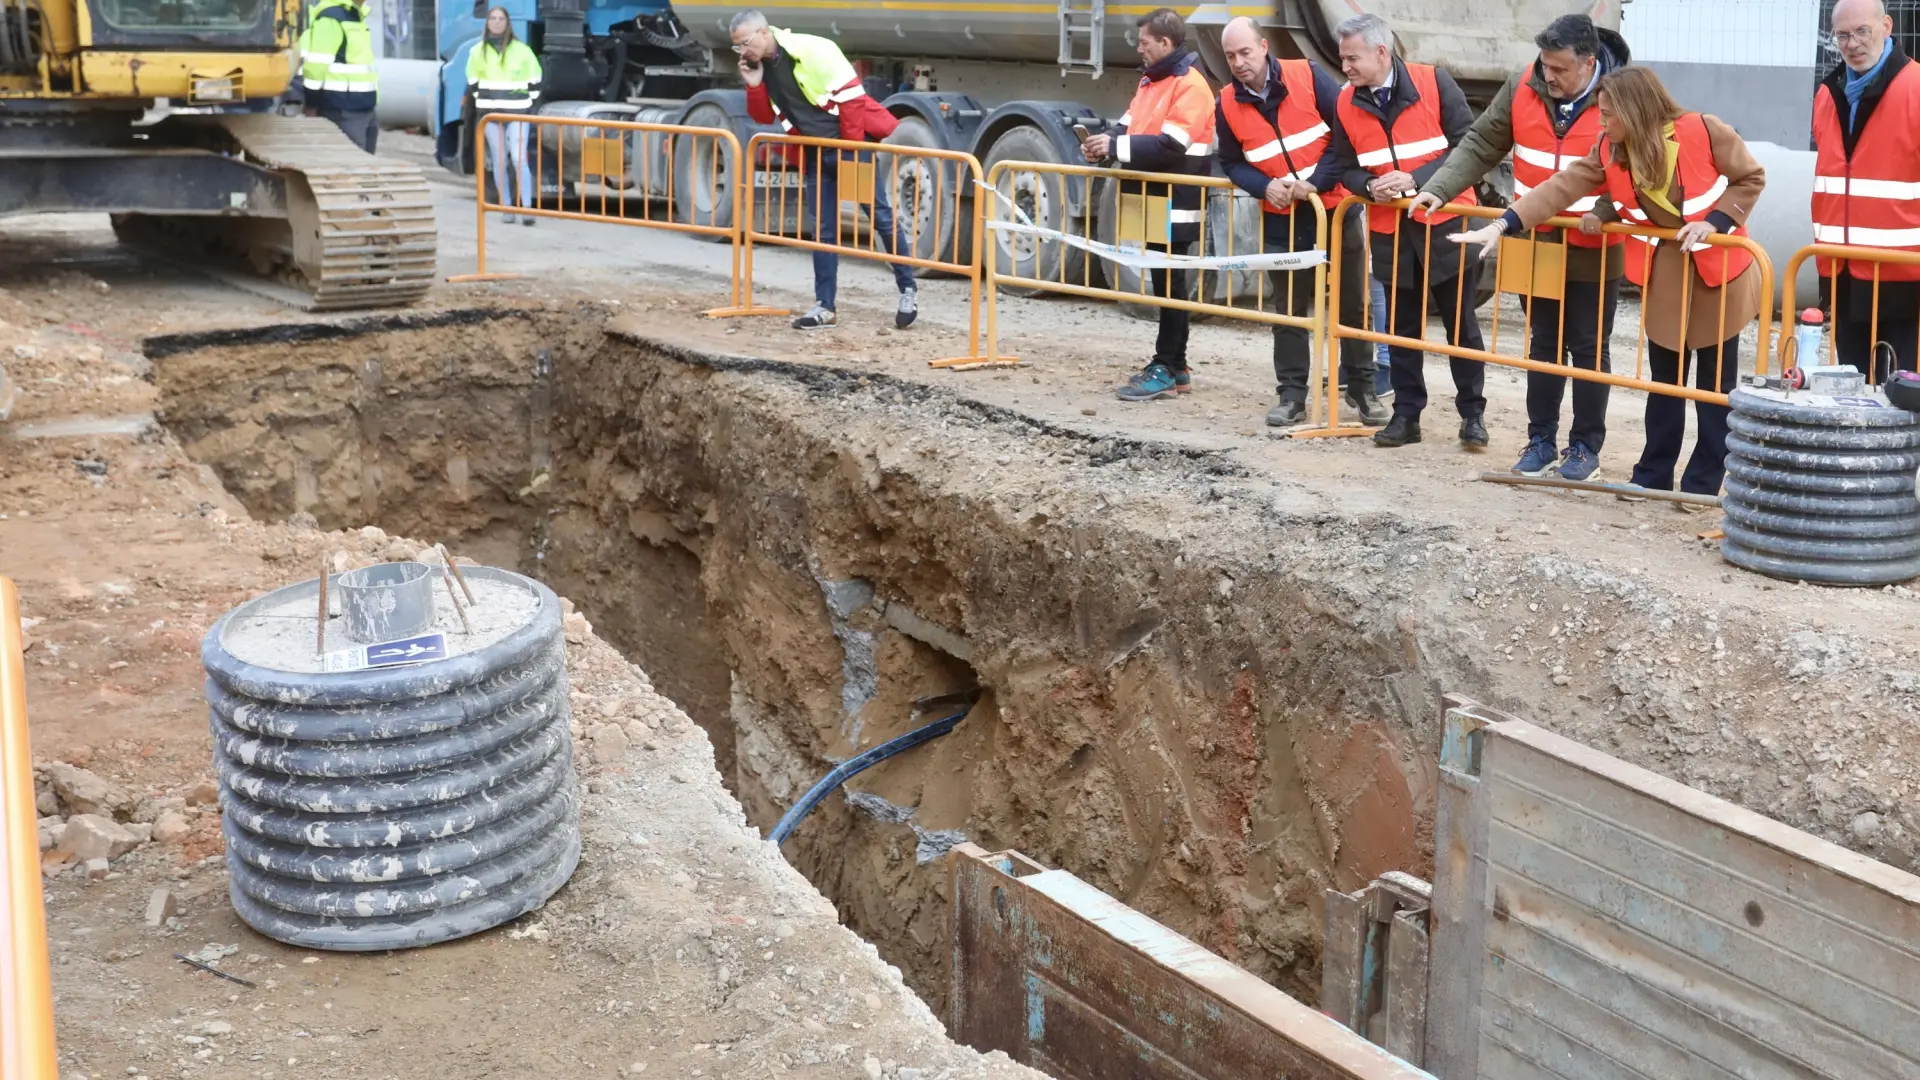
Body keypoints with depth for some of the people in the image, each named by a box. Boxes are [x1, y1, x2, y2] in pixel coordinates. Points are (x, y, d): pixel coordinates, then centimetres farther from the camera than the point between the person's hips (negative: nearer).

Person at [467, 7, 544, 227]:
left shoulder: (521, 50, -2)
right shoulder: (478, 51, 5)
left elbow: (534, 77, 7)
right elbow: (473, 79, 18)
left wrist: (530, 102, 4)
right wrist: (482, 101, 11)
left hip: (517, 112, -3)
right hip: (490, 112, 3)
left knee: (519, 159, -13)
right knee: (500, 161, 4)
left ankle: (527, 208, -15)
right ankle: (507, 209, 8)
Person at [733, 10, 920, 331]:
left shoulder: (811, 50, -19)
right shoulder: (759, 66, 3)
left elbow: (851, 95, -18)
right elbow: (765, 117, 11)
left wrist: (853, 149, -15)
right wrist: (755, 86, -8)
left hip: (850, 144, -7)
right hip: (814, 154, 7)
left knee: (881, 216, -1)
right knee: (822, 229, 6)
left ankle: (908, 290, 11)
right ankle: (824, 307, 10)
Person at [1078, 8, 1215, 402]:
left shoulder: (1190, 84, -13)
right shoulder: (1150, 81, 16)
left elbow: (1170, 147, -23)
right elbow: (1130, 128, 16)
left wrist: (1115, 147, -20)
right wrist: (1105, 145, -5)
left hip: (1174, 204, -9)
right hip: (1150, 199, 9)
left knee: (1170, 284, -3)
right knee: (1162, 282, 12)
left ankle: (1166, 370, 1)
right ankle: (1173, 366, 19)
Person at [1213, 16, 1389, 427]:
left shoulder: (1308, 76, -13)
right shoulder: (1228, 105, -4)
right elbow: (1231, 163, 4)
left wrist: (1318, 182, -19)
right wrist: (1265, 187, -15)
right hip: (1281, 221, 2)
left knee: (1352, 304, 8)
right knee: (1288, 309, 6)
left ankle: (1361, 387, 20)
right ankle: (1292, 396, 13)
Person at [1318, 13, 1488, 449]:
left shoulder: (1434, 83, -11)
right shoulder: (1347, 103, 0)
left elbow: (1467, 144, -11)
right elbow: (1345, 166, 7)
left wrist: (1416, 178, -21)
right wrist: (1370, 186, -15)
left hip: (1447, 223, -3)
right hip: (1390, 230, 3)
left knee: (1461, 324, 5)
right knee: (1401, 327, 9)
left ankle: (1473, 413, 15)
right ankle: (1406, 414, 18)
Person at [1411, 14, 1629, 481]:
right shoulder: (1522, 89, -4)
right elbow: (1480, 145, 0)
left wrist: (1603, 212, -28)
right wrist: (1438, 189, -12)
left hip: (1593, 253, -3)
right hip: (1536, 245, 3)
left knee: (1589, 350, 7)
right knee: (1544, 345, 13)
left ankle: (1586, 446, 18)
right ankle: (1541, 440, 23)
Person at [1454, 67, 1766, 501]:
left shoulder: (1705, 132, -18)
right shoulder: (1610, 152, -4)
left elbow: (1751, 178, -8)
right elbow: (1561, 187, -11)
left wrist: (1714, 221, -21)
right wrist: (1502, 225, -21)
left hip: (1719, 271, -4)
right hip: (1663, 274, 4)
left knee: (1715, 384, 4)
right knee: (1664, 381, 10)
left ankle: (1703, 485, 11)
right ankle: (1652, 478, 19)